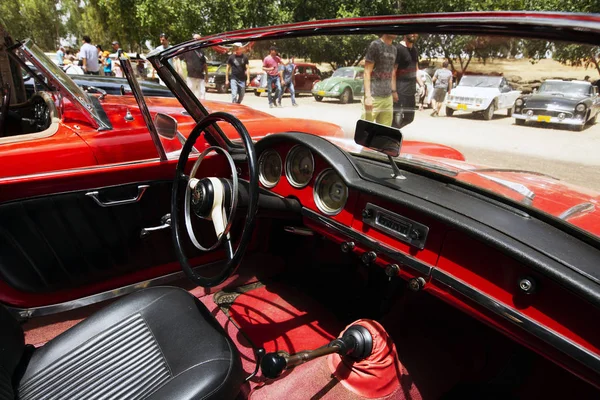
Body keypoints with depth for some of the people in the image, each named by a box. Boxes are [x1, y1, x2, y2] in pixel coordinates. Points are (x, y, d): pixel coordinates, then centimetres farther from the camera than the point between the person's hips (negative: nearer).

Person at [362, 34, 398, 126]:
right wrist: (367, 96, -17)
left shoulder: (394, 49, 14)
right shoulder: (375, 45, -5)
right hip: (373, 97, -6)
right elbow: (367, 72, -10)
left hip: (388, 97, 7)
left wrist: (394, 91, 14)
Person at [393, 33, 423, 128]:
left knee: (409, 118, 18)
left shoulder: (415, 49, 14)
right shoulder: (399, 49, -12)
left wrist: (421, 85, 15)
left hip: (411, 91, 9)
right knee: (397, 120, -6)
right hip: (400, 91, -9)